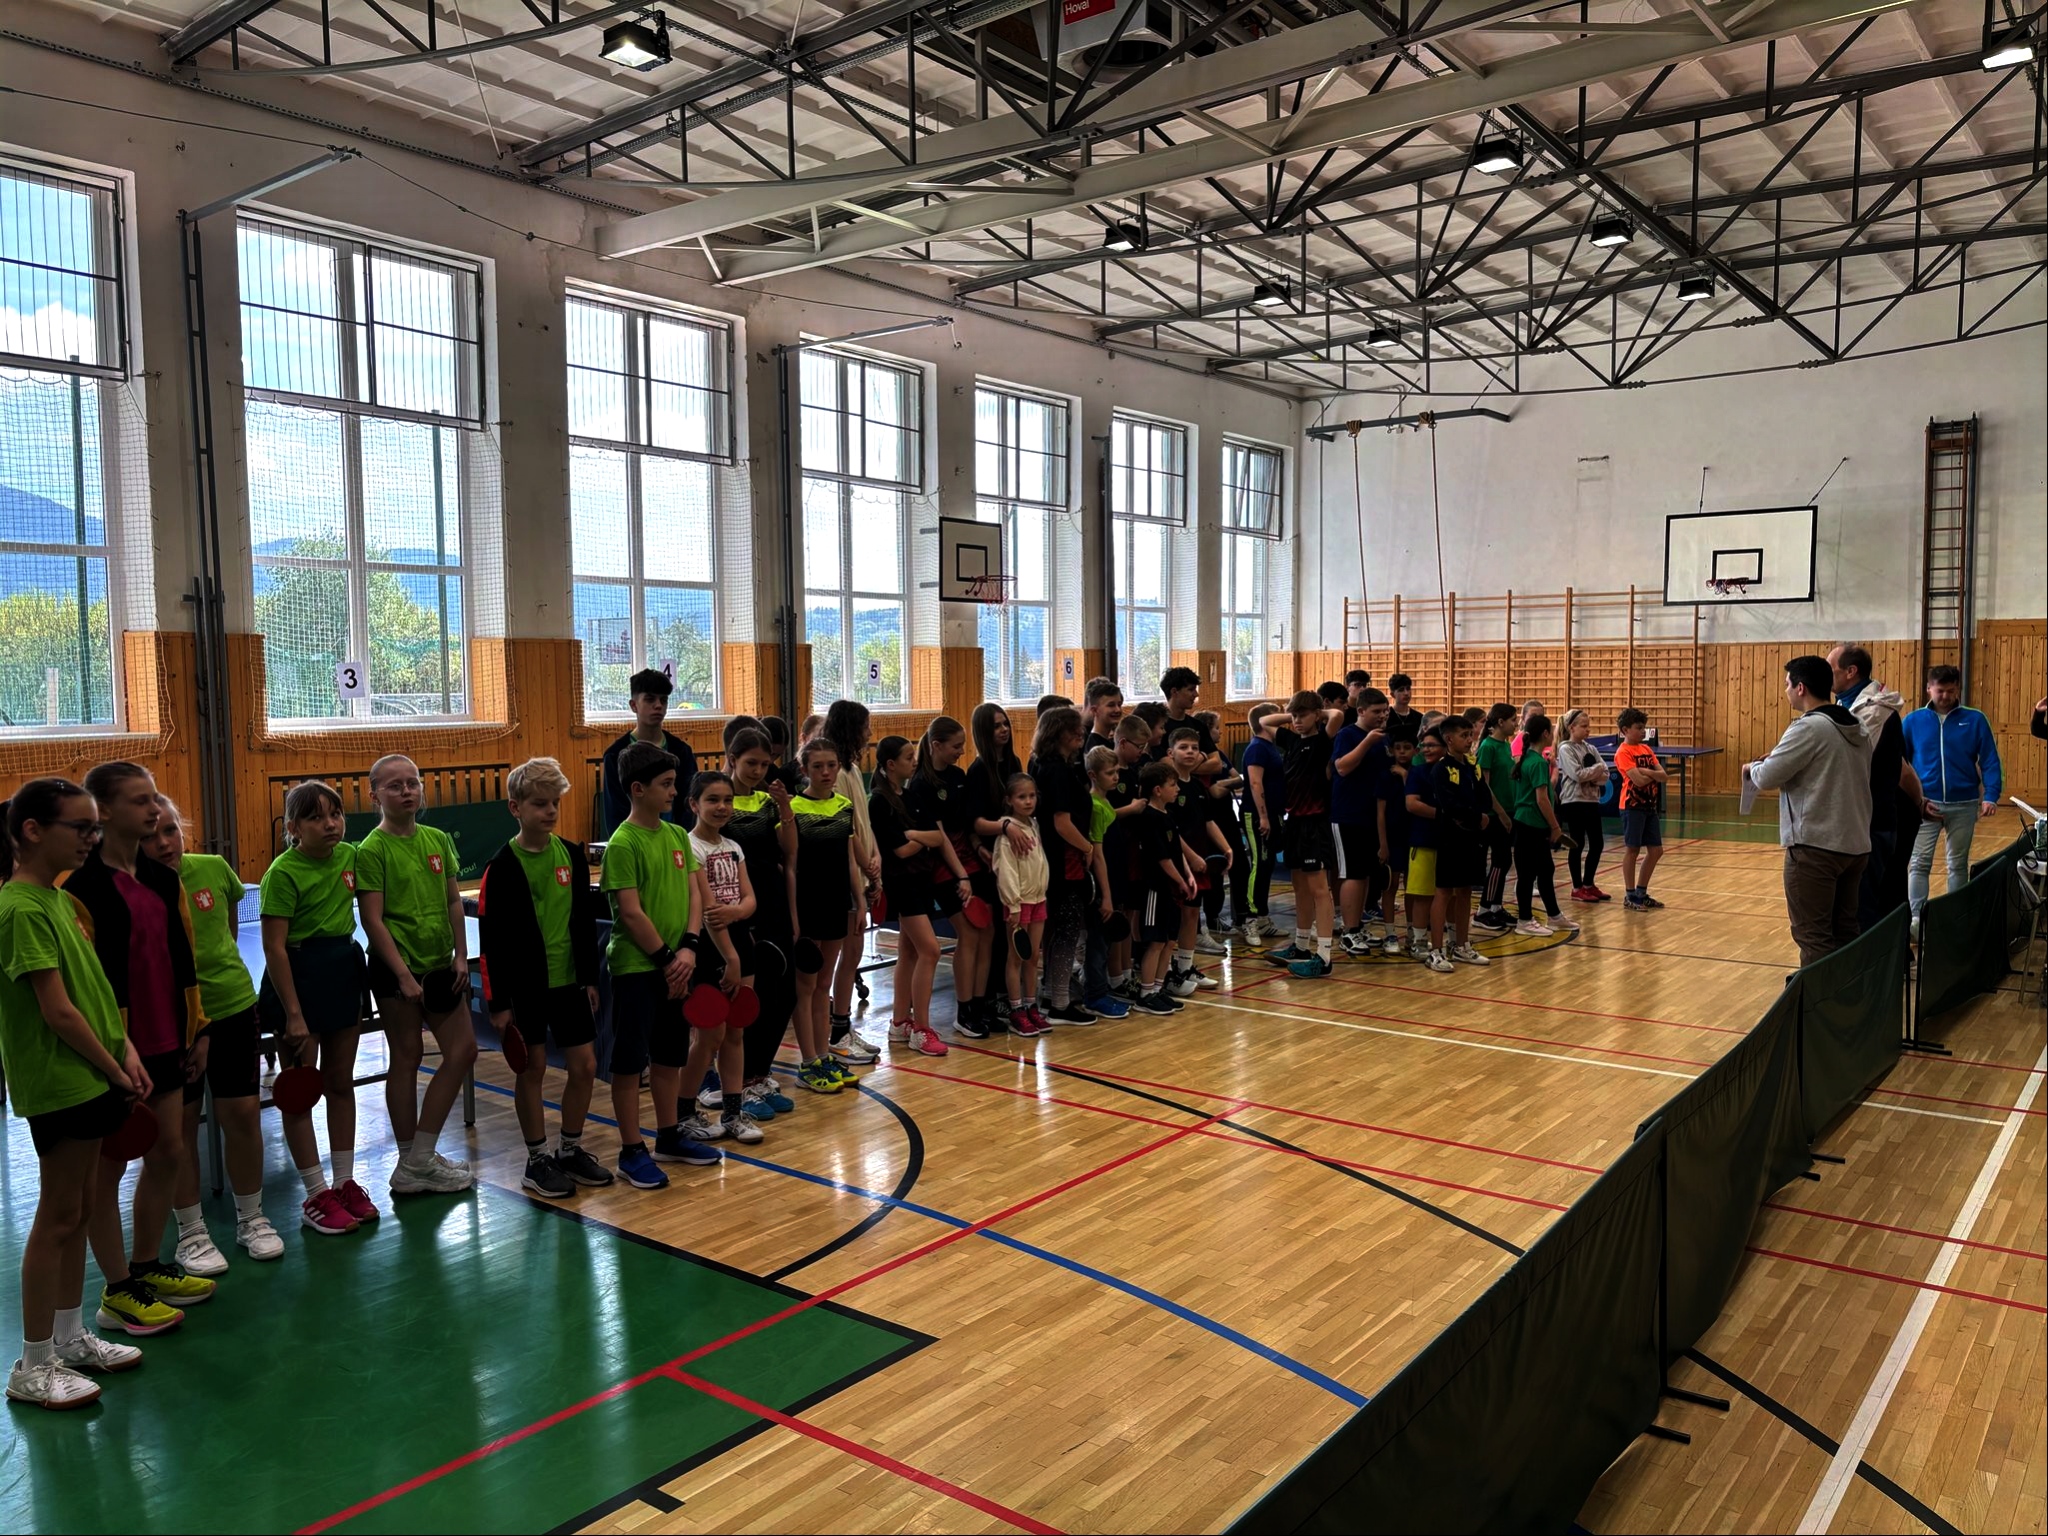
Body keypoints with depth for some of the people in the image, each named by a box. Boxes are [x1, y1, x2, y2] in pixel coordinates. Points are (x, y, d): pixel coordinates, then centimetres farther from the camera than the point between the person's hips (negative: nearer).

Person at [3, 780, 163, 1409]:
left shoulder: (58, 898, 11)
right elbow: (58, 1010, -19)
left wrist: (126, 1049, 2)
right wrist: (114, 1071, -10)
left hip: (91, 1080, 9)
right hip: (58, 1085, -9)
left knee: (80, 1212, 16)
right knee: (58, 1220, 1)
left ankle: (71, 1338, 29)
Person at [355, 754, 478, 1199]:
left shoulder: (439, 840, 6)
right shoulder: (372, 850, -11)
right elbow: (372, 920, -14)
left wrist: (460, 955, 1)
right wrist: (403, 975, -18)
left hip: (440, 965, 7)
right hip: (397, 969, -7)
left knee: (463, 1050, 7)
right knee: (406, 1058, 3)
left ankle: (418, 1161, 18)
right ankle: (412, 1163, 14)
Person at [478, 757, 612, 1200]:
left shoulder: (573, 855, 2)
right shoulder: (503, 867, -11)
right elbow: (491, 940, -10)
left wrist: (589, 976, 9)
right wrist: (498, 1002, -11)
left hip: (568, 979, 5)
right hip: (524, 984, -4)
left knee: (584, 1065, 6)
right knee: (532, 1068, 5)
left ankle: (571, 1150, 23)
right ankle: (537, 1160, 18)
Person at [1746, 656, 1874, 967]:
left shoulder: (1809, 727, -14)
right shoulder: (1855, 727, 13)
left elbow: (1767, 777, -14)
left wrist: (1752, 767, 7)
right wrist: (1779, 757, 15)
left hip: (1815, 847, -8)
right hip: (1855, 844, 8)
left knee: (1812, 935, -3)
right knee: (1845, 931, 14)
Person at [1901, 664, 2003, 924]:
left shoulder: (1975, 720, 0)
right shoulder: (1913, 721, 0)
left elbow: (1990, 761, -1)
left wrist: (1991, 795, -14)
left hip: (1964, 805, 1)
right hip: (1926, 804, -1)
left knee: (1958, 864, 12)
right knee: (1920, 863, -3)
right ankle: (1916, 919, -1)